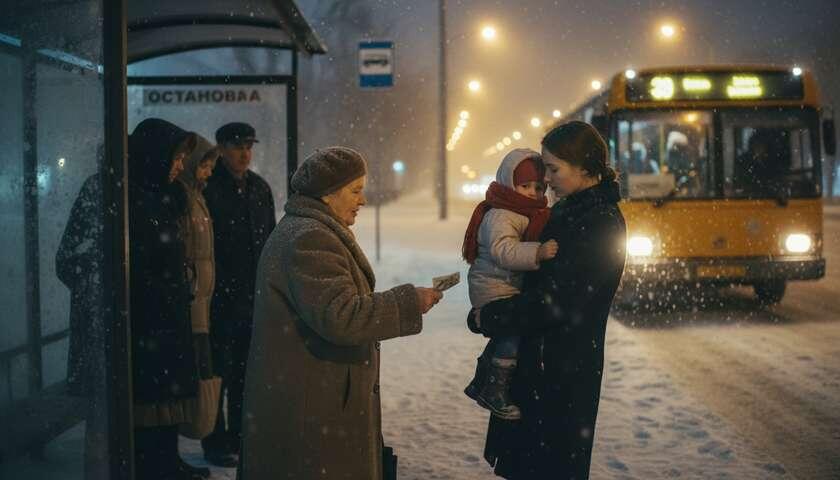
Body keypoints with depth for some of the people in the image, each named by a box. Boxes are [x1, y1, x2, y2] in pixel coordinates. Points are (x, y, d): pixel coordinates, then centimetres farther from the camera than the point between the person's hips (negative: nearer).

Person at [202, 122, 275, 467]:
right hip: (220, 297, -6)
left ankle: (241, 437, 25)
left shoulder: (259, 188, 11)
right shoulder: (207, 188, -10)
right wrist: (207, 290, -15)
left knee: (246, 371, 14)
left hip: (254, 297, 6)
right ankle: (216, 444, 12)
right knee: (219, 371, 2)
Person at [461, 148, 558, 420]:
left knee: (505, 335, 19)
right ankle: (495, 392, -12)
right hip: (493, 288, -11)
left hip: (512, 288, 11)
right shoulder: (500, 216, -19)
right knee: (514, 329, -21)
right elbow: (503, 250, -35)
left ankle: (480, 384, 35)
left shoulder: (531, 215, 14)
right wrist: (537, 253, -44)